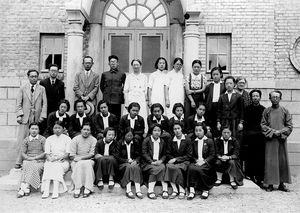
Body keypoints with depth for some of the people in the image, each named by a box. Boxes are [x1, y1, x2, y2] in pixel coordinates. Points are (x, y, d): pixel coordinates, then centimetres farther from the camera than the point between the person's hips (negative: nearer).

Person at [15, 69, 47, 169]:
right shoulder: (23, 88, 9)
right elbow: (18, 103, 7)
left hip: (37, 118, 0)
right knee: (21, 140, -4)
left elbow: (44, 103, 6)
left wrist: (42, 116, -4)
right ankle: (18, 162, 2)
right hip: (25, 118, 0)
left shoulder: (42, 89, 10)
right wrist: (19, 115, -5)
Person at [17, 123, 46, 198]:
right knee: (26, 166, -30)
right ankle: (25, 189, -38)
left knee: (34, 167, -32)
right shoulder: (26, 140, 14)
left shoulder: (42, 139, 6)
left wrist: (35, 157, -11)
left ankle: (23, 189, -34)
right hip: (28, 160, 2)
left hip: (39, 161, -2)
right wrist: (28, 158, -11)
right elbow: (23, 153, 10)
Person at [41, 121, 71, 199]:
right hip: (51, 161, 2)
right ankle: (46, 191, -40)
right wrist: (50, 159, -16)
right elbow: (47, 153, 6)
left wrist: (57, 158, -16)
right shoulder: (49, 139, 17)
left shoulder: (67, 139, 9)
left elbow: (67, 154, -1)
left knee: (57, 167, -33)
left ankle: (55, 191, -43)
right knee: (47, 166, -31)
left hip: (63, 161, -2)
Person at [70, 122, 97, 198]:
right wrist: (77, 158, -19)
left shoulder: (93, 140, 3)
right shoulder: (75, 139, 5)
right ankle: (77, 189, -33)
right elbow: (72, 156, 0)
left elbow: (92, 155, -6)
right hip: (77, 161, 0)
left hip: (89, 160, 0)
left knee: (87, 163, -33)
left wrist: (81, 157, -19)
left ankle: (87, 189, -33)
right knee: (79, 164, -33)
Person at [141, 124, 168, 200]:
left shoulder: (163, 142, 15)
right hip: (148, 163, -3)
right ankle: (150, 191, -30)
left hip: (159, 162, 3)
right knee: (155, 169, -33)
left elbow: (164, 154, 14)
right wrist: (152, 162, -16)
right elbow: (144, 153, -4)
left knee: (163, 167, -30)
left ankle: (165, 190, -30)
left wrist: (161, 160, -7)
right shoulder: (146, 140, 2)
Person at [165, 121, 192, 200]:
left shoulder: (187, 140, 2)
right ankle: (174, 190, -27)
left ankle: (182, 191, -21)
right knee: (168, 166, -30)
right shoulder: (171, 141, 12)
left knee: (177, 168, -34)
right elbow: (168, 154, 13)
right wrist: (172, 159, -9)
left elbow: (189, 156, -4)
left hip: (184, 162, -3)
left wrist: (176, 159, -12)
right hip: (173, 162, 3)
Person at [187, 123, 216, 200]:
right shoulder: (193, 142, 17)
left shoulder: (209, 141, 6)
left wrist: (204, 161, -14)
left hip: (207, 163, -3)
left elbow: (212, 155, 0)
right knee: (191, 168, -31)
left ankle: (205, 190, -15)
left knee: (198, 169, -33)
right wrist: (196, 160, -7)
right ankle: (192, 190, -30)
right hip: (196, 162, 3)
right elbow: (192, 155, 14)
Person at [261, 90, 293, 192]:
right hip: (270, 139, -1)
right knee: (270, 161, -3)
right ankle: (270, 184, 4)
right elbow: (263, 125, 3)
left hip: (281, 139, 1)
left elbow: (289, 126, 4)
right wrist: (272, 131, -11)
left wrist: (280, 132, -10)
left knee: (282, 161, 4)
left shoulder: (285, 111, 6)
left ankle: (281, 184, 14)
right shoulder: (266, 111, 5)